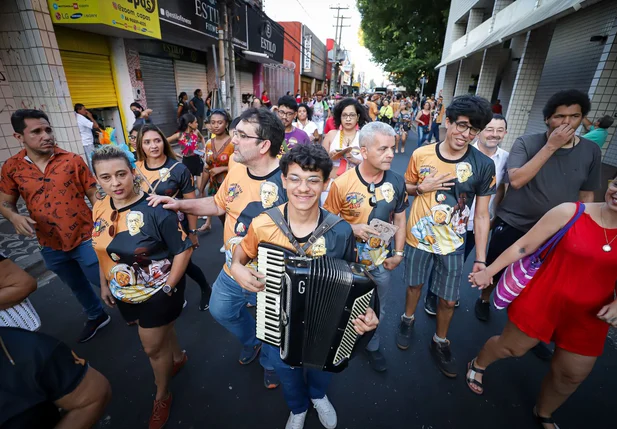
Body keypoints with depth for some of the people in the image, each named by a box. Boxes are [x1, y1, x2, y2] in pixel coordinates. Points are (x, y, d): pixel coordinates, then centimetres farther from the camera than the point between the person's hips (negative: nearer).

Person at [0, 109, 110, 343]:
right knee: (77, 287, 24)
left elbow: (94, 194, -7)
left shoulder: (73, 160, -10)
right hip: (51, 246, 4)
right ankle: (97, 317, 48)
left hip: (85, 239, -4)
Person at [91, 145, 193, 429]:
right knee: (159, 333, 28)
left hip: (156, 293, -6)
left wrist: (168, 288, -19)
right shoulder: (100, 209, -5)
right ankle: (178, 357, 58)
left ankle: (162, 397, 40)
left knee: (153, 348, 12)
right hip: (124, 294, 6)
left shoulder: (154, 208, -27)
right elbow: (104, 250, 9)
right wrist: (105, 284, 13)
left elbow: (183, 249, -22)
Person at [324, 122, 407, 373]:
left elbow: (399, 219, 1)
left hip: (381, 261, 3)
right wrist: (352, 228, -27)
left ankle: (372, 345, 52)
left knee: (377, 310, 23)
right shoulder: (341, 183, -22)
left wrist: (398, 253, -1)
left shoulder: (397, 182, -11)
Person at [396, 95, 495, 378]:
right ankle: (408, 319, 50)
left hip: (452, 244, 0)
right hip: (418, 237, 1)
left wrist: (480, 258, -8)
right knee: (414, 284, 20)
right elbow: (406, 188, 5)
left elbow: (482, 215, -8)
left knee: (448, 300, 11)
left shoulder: (483, 165, -13)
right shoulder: (421, 155, -11)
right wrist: (421, 187, -18)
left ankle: (440, 343, 39)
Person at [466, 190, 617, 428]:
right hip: (542, 300, -4)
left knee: (572, 374, 18)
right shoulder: (570, 212, -16)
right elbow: (524, 245, -12)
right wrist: (488, 271, -10)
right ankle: (478, 365, 46)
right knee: (511, 347, 14)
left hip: (588, 318, 4)